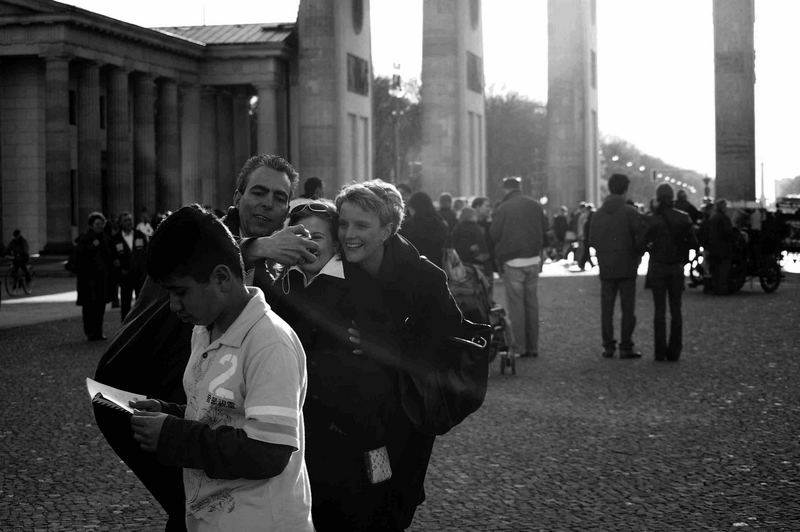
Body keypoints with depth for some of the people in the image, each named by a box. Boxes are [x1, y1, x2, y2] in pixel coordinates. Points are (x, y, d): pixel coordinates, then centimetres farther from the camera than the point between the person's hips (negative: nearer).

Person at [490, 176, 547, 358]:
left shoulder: (503, 208, -10)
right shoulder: (535, 205, 6)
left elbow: (494, 235, -8)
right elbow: (544, 230, 11)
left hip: (512, 261, -4)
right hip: (533, 260, 4)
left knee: (516, 304, -1)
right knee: (532, 302, 10)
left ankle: (519, 347, -2)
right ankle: (533, 346, 10)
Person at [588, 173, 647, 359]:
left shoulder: (598, 214, 5)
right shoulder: (630, 212, -9)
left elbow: (592, 241, 4)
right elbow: (642, 236, -15)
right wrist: (638, 253, 2)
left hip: (606, 267, 4)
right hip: (627, 267, -4)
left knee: (607, 308, 9)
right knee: (628, 308, 2)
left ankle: (608, 346, 10)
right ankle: (625, 347, 0)